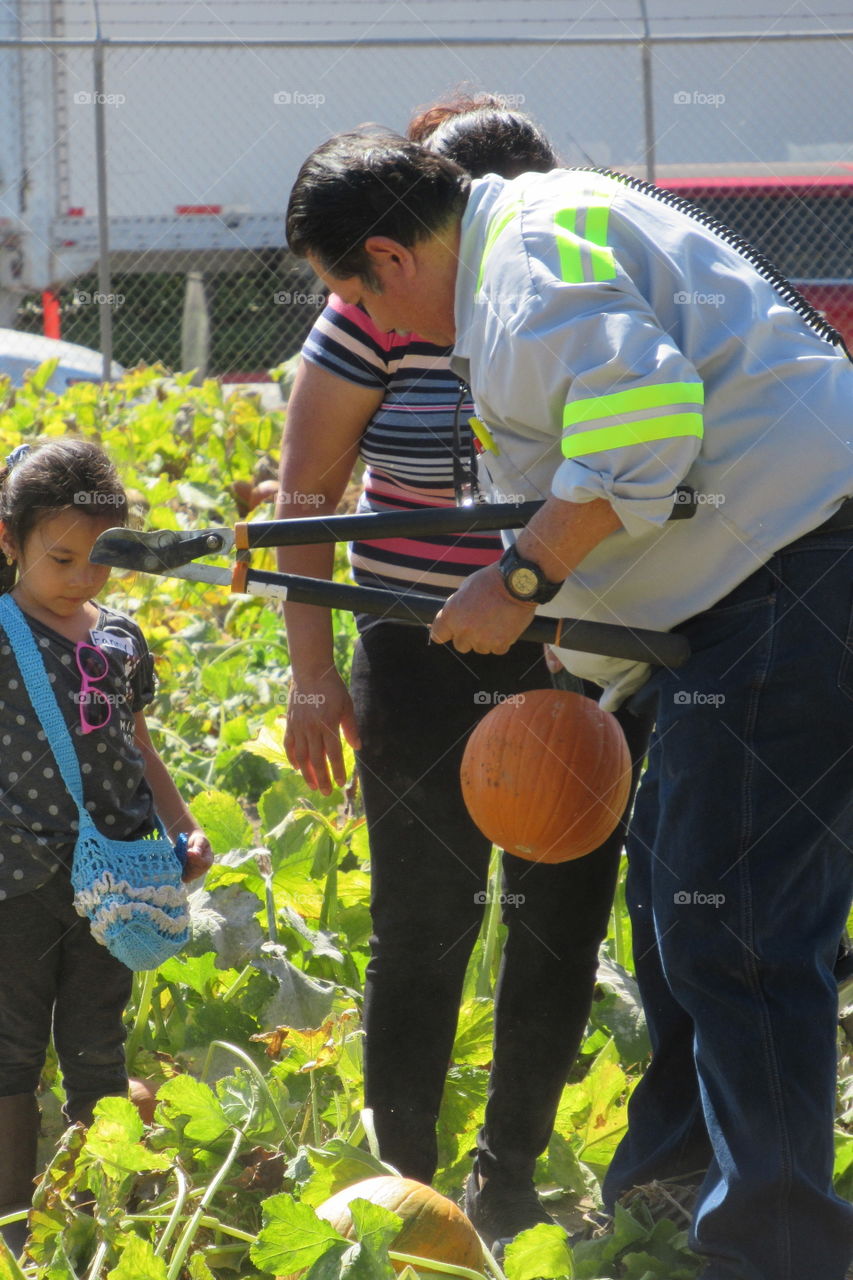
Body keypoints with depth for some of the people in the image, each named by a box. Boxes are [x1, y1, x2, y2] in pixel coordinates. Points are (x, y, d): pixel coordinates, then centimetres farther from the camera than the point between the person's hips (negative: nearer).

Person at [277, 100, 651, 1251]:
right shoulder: (384, 314, -10)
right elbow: (306, 494, -3)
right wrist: (312, 675, -7)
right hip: (428, 670, -3)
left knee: (563, 921, 6)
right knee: (426, 927, 0)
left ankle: (510, 1180, 21)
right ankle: (400, 1185, 14)